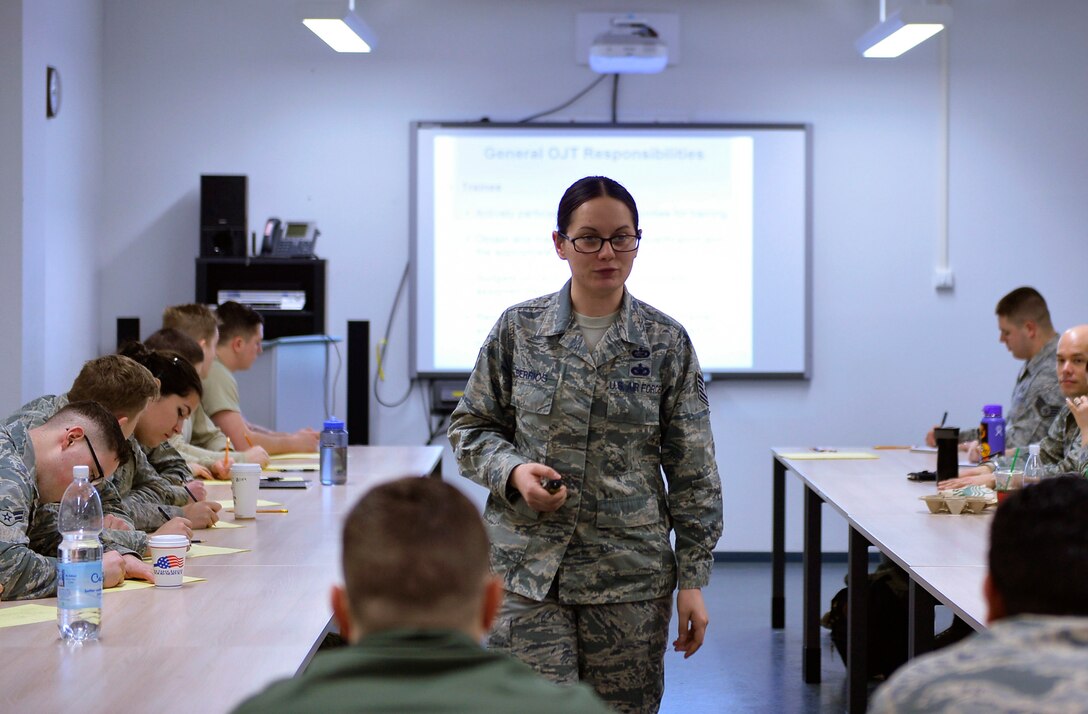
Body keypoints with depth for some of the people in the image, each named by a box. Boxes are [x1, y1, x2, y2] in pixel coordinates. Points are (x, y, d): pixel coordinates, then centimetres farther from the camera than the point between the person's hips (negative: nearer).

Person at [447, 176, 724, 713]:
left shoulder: (666, 342, 2)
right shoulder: (520, 328, 2)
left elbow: (692, 472, 3)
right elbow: (471, 428, 9)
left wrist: (693, 578, 0)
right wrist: (513, 471, -12)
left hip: (630, 574, 1)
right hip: (527, 569, -1)